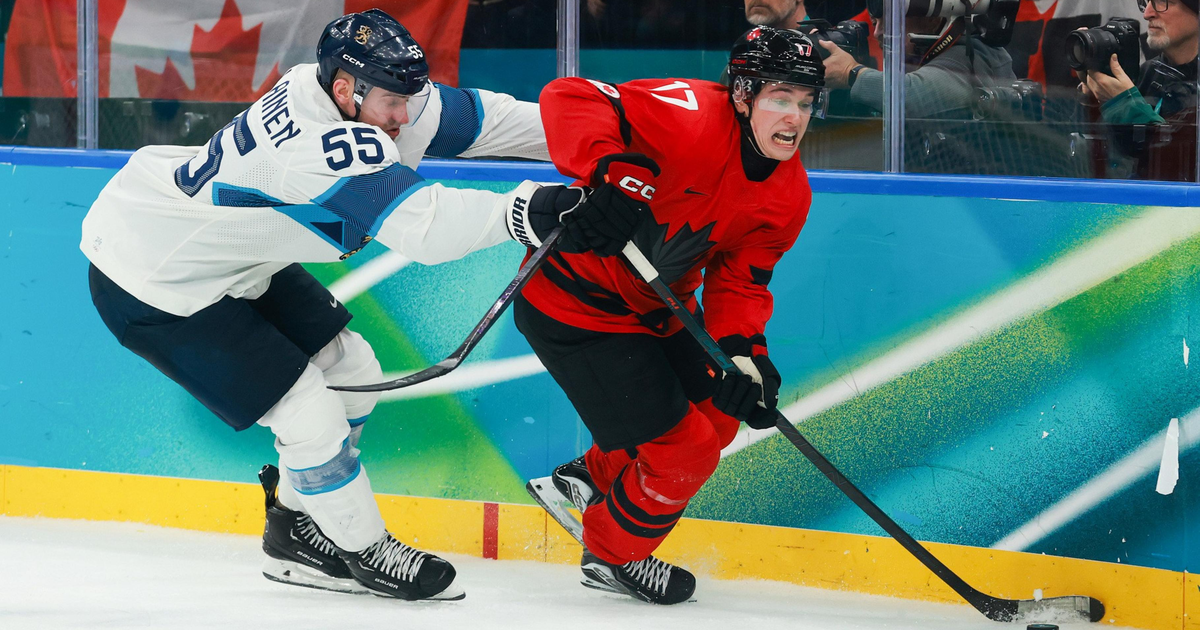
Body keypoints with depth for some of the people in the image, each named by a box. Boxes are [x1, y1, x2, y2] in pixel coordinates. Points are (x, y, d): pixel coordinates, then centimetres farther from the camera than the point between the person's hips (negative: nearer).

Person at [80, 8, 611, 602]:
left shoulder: (370, 97, -8)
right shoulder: (323, 141, -35)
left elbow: (471, 116, -1)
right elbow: (426, 226, -42)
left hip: (236, 258, 10)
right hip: (150, 282, -10)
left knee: (351, 374, 12)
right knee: (310, 414, -9)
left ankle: (296, 532, 28)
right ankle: (366, 554, 12)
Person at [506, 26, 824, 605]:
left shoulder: (789, 195, -4)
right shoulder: (692, 118, -29)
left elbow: (739, 280, -1)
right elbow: (569, 99, -35)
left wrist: (743, 355, -19)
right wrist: (606, 178, -49)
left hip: (653, 304, 9)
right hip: (575, 300, -9)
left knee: (716, 418, 20)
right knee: (683, 450, -6)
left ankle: (588, 479, 38)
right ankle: (611, 556, 21)